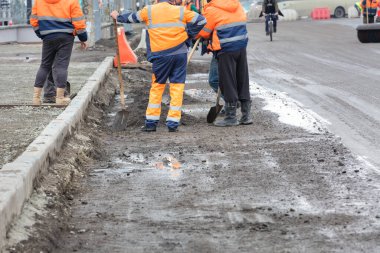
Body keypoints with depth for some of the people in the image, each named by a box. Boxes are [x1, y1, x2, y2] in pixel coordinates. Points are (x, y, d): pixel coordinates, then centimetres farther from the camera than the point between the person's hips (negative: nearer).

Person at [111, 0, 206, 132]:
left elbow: (132, 17, 21)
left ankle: (151, 122, 10)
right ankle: (173, 123, 1)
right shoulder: (180, 11, 4)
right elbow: (201, 20, 3)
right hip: (180, 54, 0)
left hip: (161, 55, 0)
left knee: (157, 87, 11)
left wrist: (118, 17, 39)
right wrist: (188, 34, 9)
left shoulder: (149, 11, 6)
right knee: (177, 87, 3)